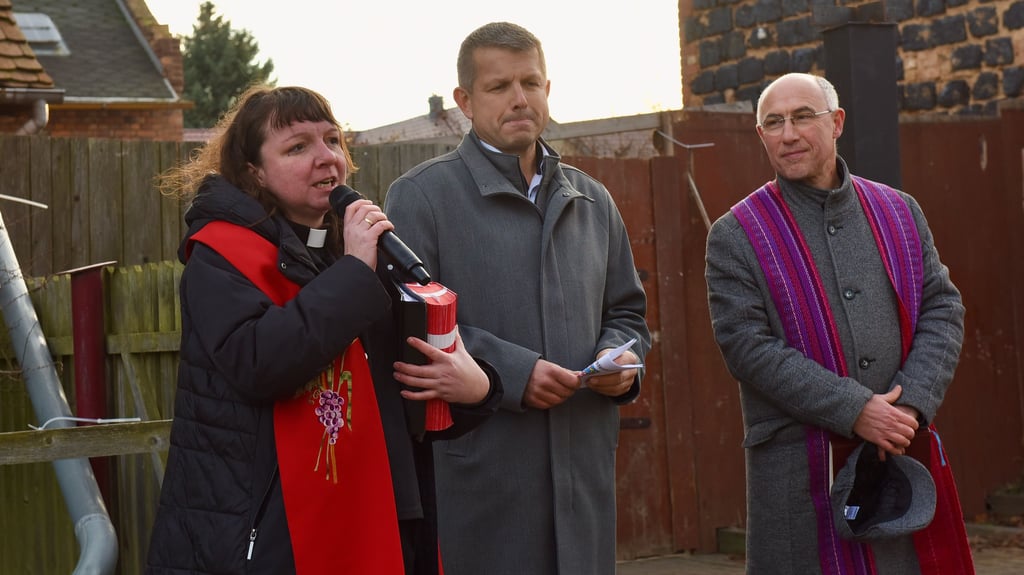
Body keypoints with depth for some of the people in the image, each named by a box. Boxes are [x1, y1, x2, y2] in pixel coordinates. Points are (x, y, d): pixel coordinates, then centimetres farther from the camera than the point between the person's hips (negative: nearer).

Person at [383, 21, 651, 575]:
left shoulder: (592, 201, 18)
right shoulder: (420, 196, -1)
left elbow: (625, 311, 26)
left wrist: (623, 359, 3)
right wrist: (511, 373, -17)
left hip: (584, 466, 5)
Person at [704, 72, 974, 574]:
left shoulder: (900, 213, 12)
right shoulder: (735, 236, 0)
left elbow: (943, 308, 8)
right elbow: (747, 346, -10)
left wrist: (912, 404, -9)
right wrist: (855, 410, -16)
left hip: (906, 456, 3)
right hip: (799, 471, -3)